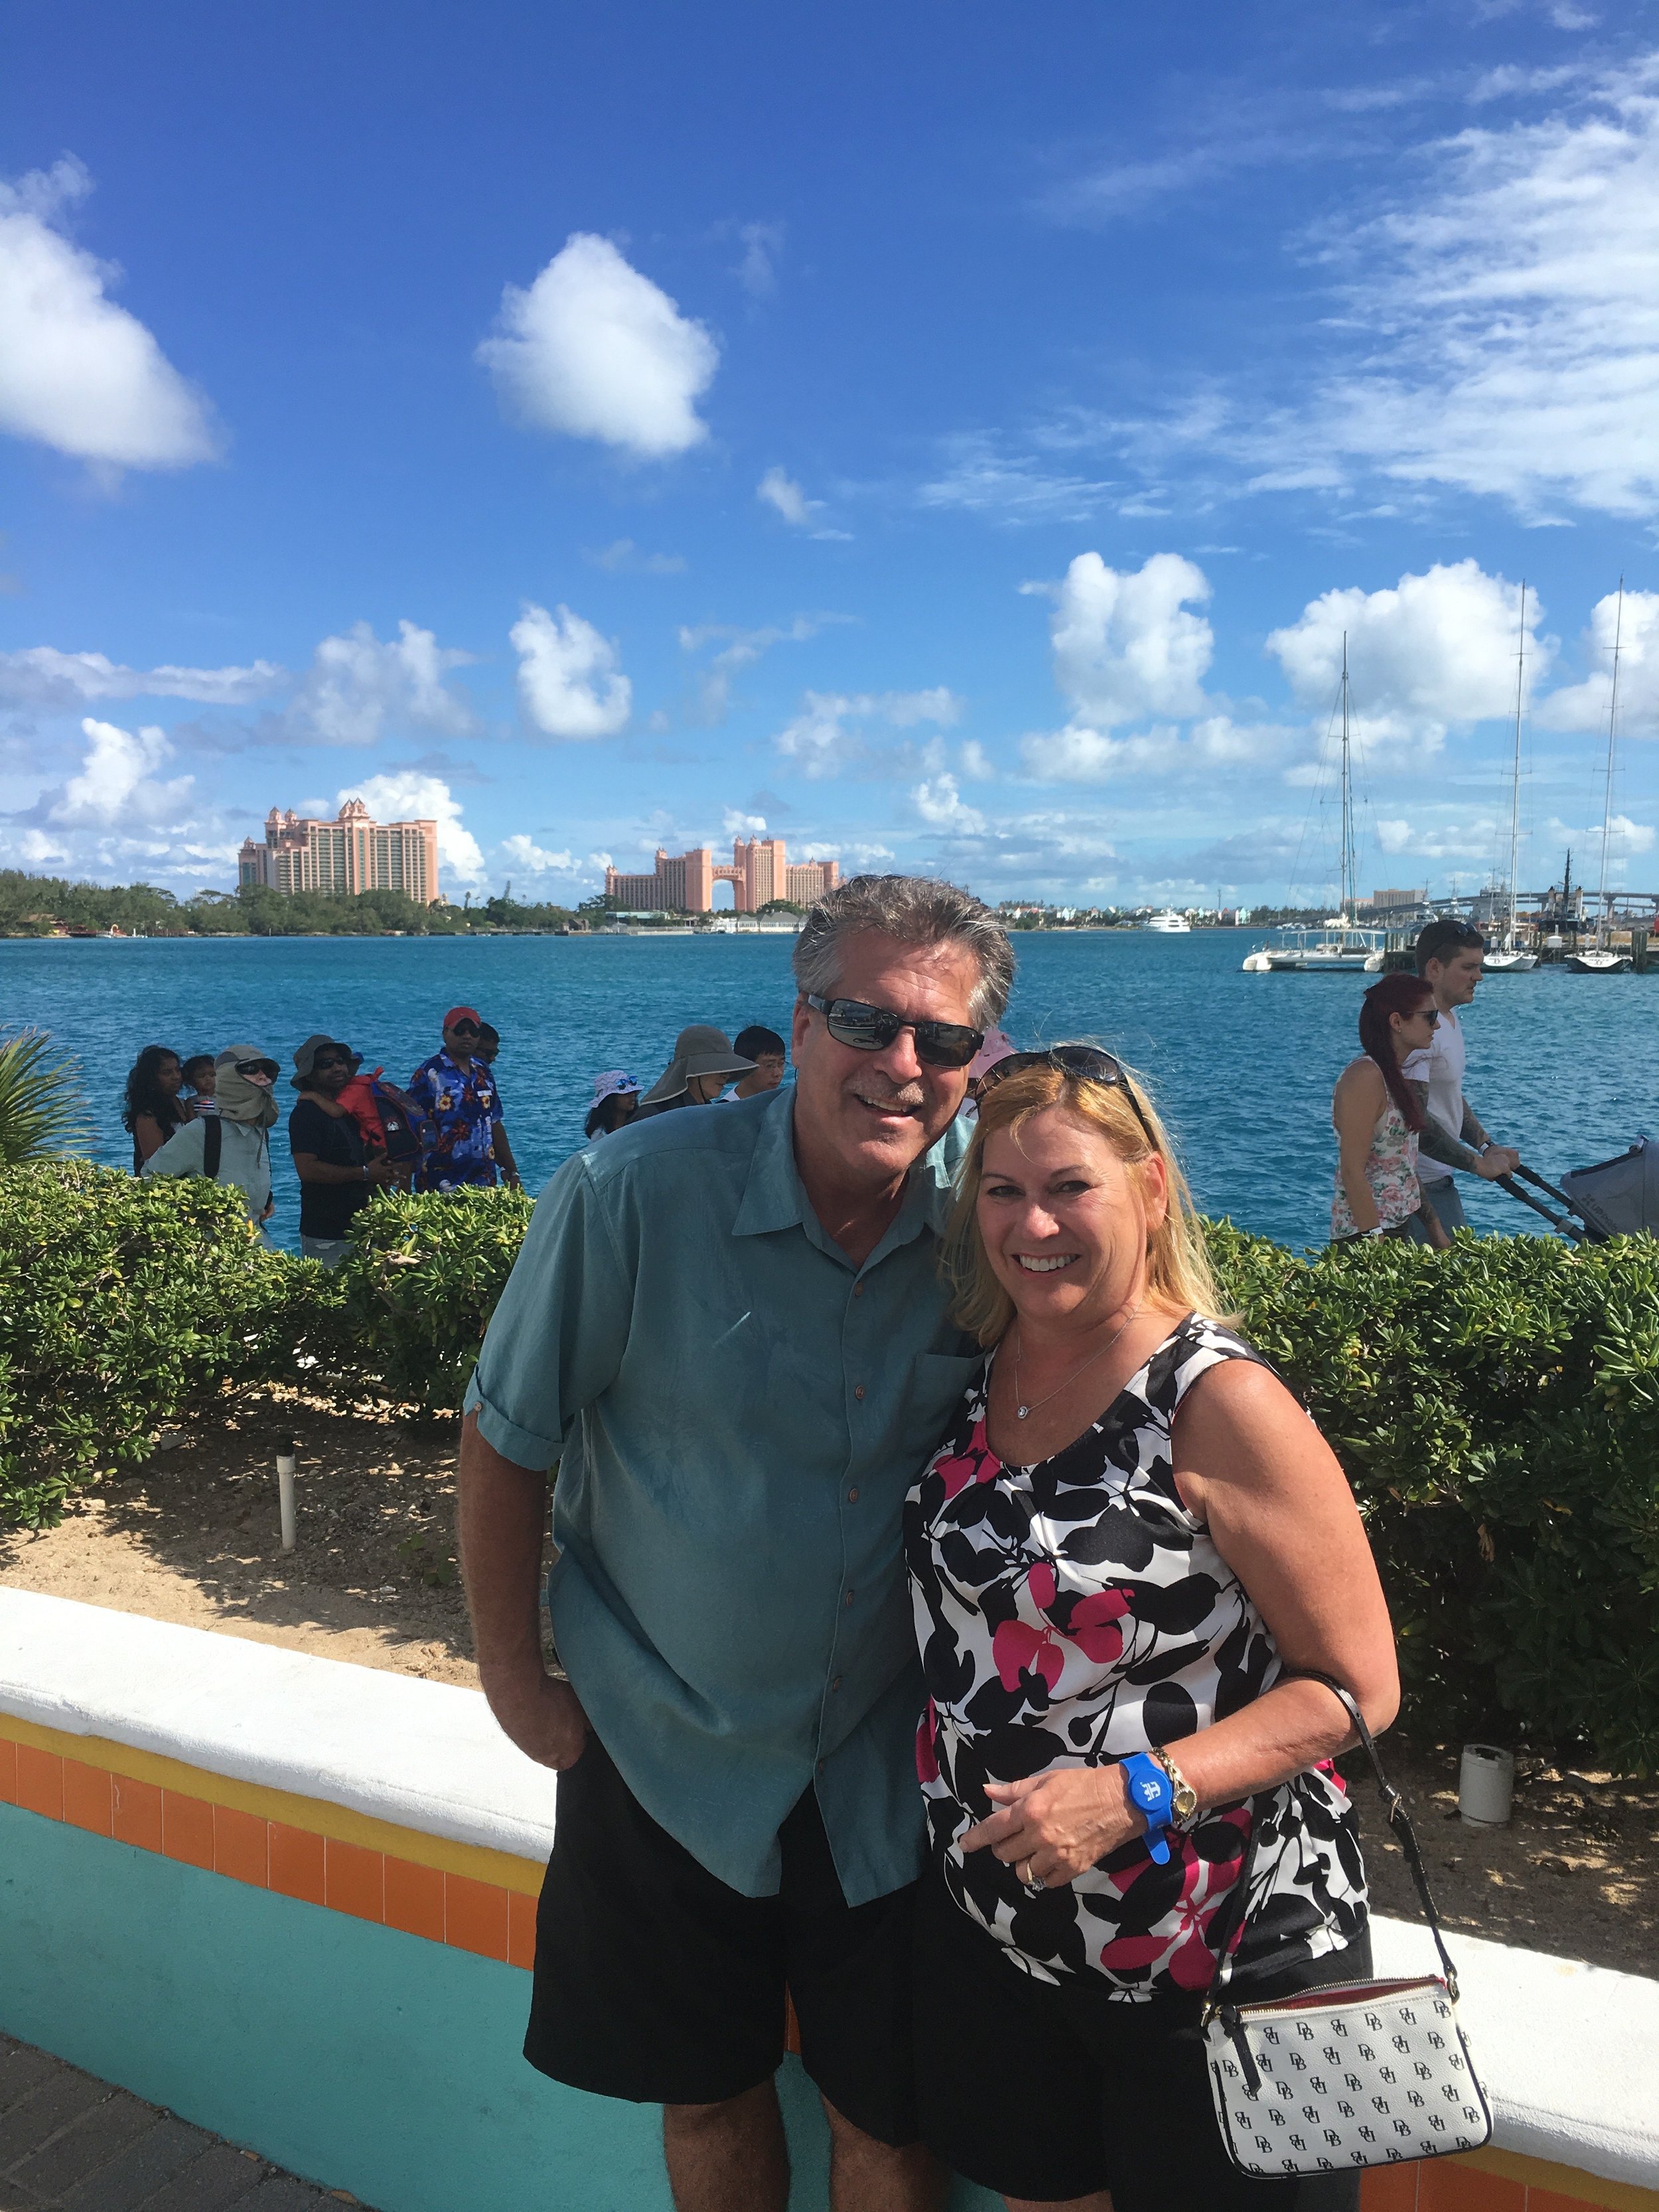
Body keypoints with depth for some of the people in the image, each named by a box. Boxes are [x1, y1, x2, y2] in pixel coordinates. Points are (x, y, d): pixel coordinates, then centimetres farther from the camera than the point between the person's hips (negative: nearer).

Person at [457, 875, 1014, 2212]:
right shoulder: (633, 1195, -20)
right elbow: (506, 1440, -8)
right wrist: (512, 1677, -2)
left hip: (891, 1768, 1)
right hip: (668, 1751, 0)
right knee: (708, 2098, 21)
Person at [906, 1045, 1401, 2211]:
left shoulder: (1217, 1400, -20)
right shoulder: (976, 1373, -2)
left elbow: (1356, 1688, -16)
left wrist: (1132, 1795, -24)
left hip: (1216, 1953, -5)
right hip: (993, 1926, 5)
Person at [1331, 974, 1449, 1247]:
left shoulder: (1394, 1075, 14)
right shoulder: (1365, 1076, -15)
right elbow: (1352, 1172, -20)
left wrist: (1435, 1227, 18)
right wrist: (1376, 1242, -22)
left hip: (1399, 1226, 9)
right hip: (1365, 1234, -9)